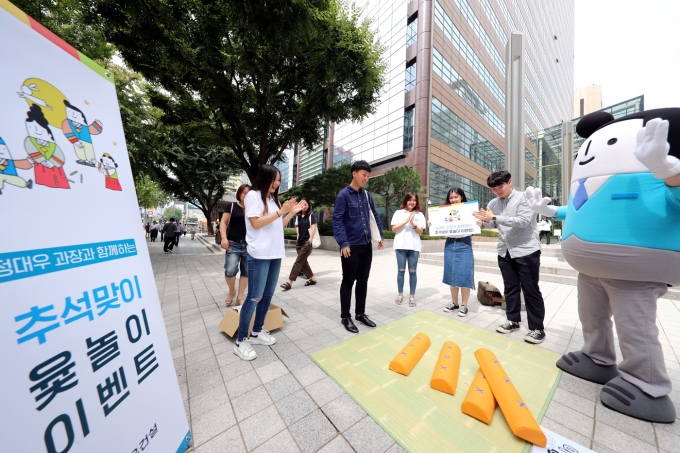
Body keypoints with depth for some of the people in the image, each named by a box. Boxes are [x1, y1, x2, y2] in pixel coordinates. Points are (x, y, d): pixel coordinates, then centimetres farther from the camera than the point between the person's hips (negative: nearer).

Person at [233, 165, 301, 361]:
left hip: (275, 253, 7)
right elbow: (256, 223, -14)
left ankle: (257, 332, 29)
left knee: (268, 295, 13)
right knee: (254, 297, -2)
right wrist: (282, 211, -15)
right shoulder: (253, 195, -4)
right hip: (259, 255, -7)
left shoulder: (273, 199, 16)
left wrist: (292, 213, 7)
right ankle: (240, 342, 14)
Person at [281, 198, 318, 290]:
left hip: (307, 242, -6)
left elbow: (313, 227, -10)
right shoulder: (298, 216, 12)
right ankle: (313, 279, 23)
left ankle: (290, 282, -4)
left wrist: (310, 240, -16)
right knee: (304, 262, 10)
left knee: (298, 262, -6)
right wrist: (299, 237, 6)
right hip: (299, 242, 7)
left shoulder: (311, 215, -4)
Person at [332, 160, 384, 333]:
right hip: (351, 246, -6)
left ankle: (360, 313, 31)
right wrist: (343, 243, -22)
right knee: (348, 281, 6)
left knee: (363, 281, 15)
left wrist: (381, 236, 14)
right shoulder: (343, 195, -8)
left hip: (366, 245, 6)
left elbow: (375, 216, 18)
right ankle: (345, 317, 22)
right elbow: (337, 220, -13)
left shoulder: (366, 195, 10)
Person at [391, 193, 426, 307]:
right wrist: (405, 221, -11)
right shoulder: (398, 213, 5)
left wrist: (413, 224, -15)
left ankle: (412, 296, 16)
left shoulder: (419, 214, 7)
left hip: (414, 246, 1)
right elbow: (393, 229, -2)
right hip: (400, 245, 0)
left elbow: (421, 232, 2)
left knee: (412, 272, 5)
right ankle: (400, 294, 20)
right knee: (401, 271, 6)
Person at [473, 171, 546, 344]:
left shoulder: (524, 198, -8)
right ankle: (513, 320, 27)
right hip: (505, 252, 5)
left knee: (531, 290, 4)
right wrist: (485, 219, -9)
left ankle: (537, 328, 16)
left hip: (526, 251, -5)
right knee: (510, 288, 13)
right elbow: (491, 225, 13)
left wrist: (495, 217, -25)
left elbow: (523, 221, -21)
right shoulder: (493, 203, 7)